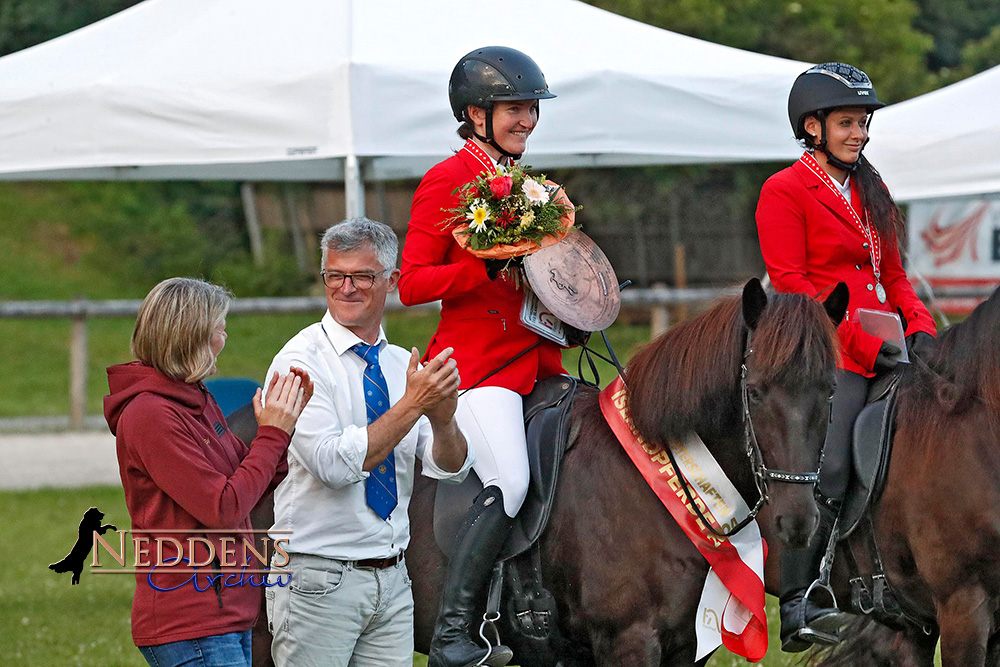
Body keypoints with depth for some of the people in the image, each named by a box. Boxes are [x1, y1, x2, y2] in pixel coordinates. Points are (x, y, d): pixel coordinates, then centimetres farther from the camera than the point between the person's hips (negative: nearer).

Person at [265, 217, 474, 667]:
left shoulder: (402, 365, 9)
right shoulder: (300, 362, -10)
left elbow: (450, 468, 1)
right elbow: (333, 464, -22)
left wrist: (443, 420, -20)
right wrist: (411, 406, -25)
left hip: (392, 579, 6)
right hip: (318, 580, -6)